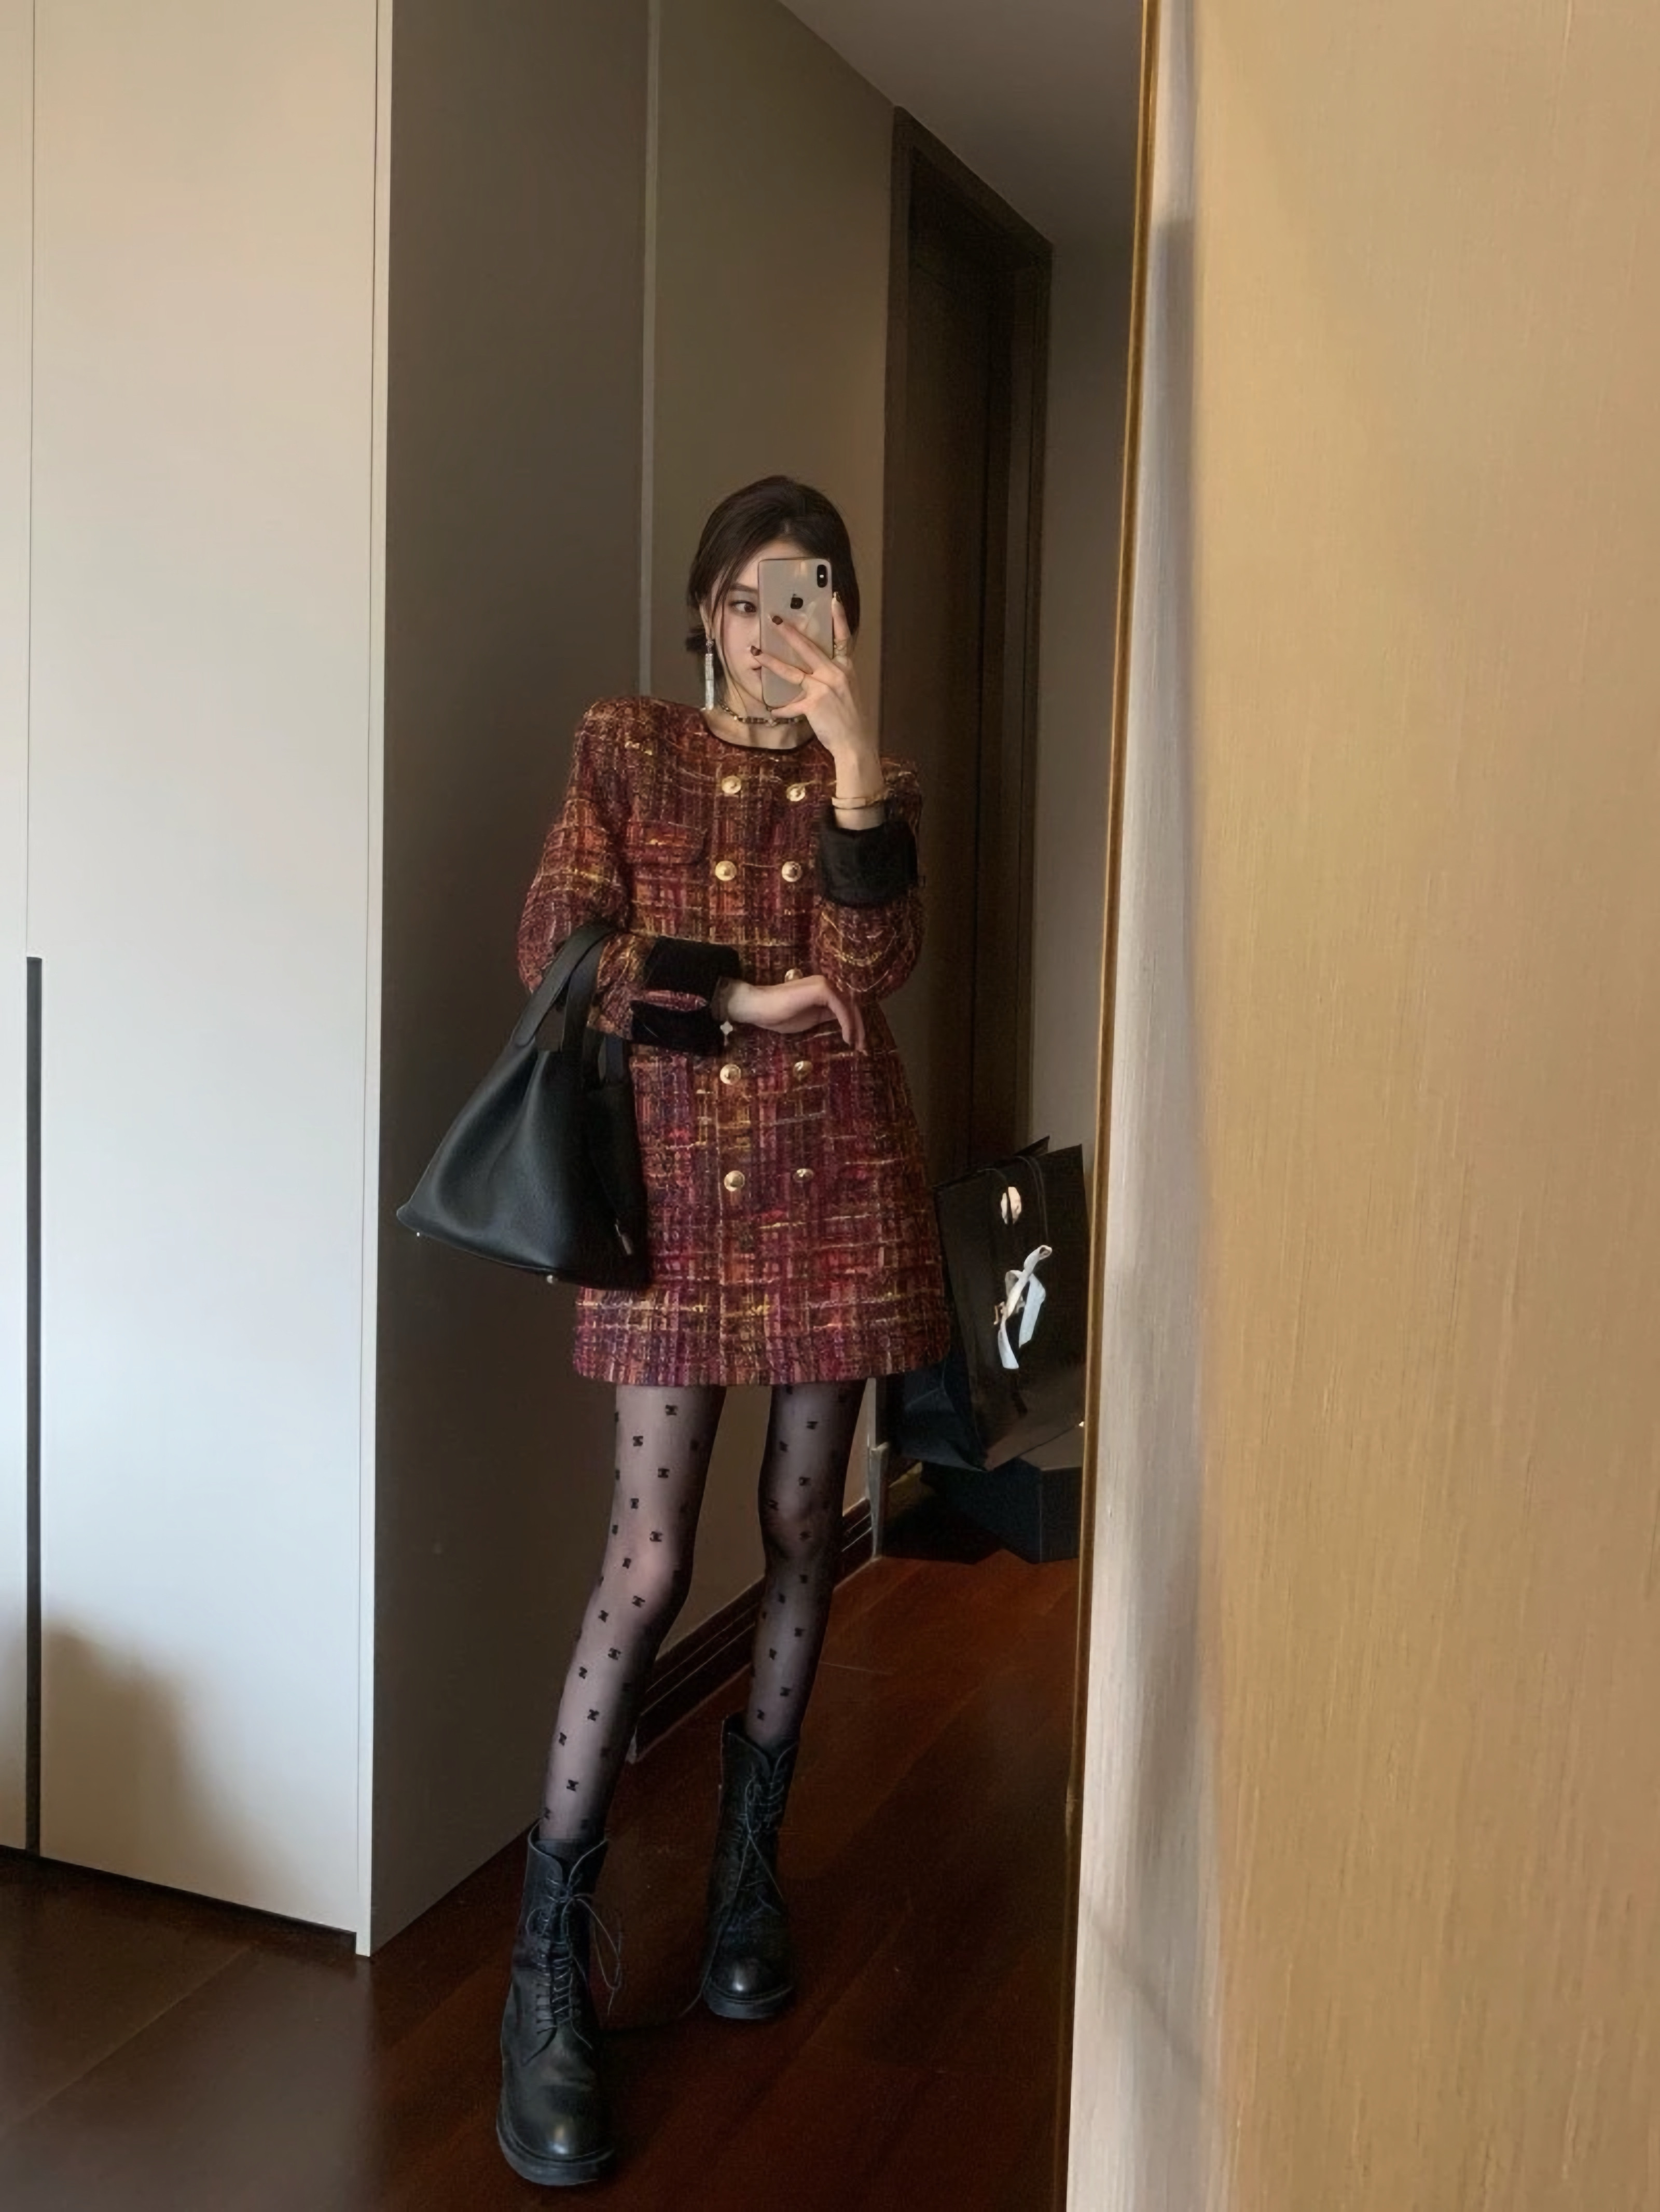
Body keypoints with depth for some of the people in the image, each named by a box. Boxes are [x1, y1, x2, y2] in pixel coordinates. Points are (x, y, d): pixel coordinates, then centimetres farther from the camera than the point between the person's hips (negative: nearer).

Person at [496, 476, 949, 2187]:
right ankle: (548, 1971, 4)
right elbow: (555, 953, -6)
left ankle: (748, 1872, 30)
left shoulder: (863, 774, 9)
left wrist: (851, 744, -18)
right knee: (649, 1565, -7)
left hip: (837, 1187, 3)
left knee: (799, 1539, 10)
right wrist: (747, 997, -11)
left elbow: (872, 957, -11)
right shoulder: (625, 748, 5)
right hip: (677, 1184, -2)